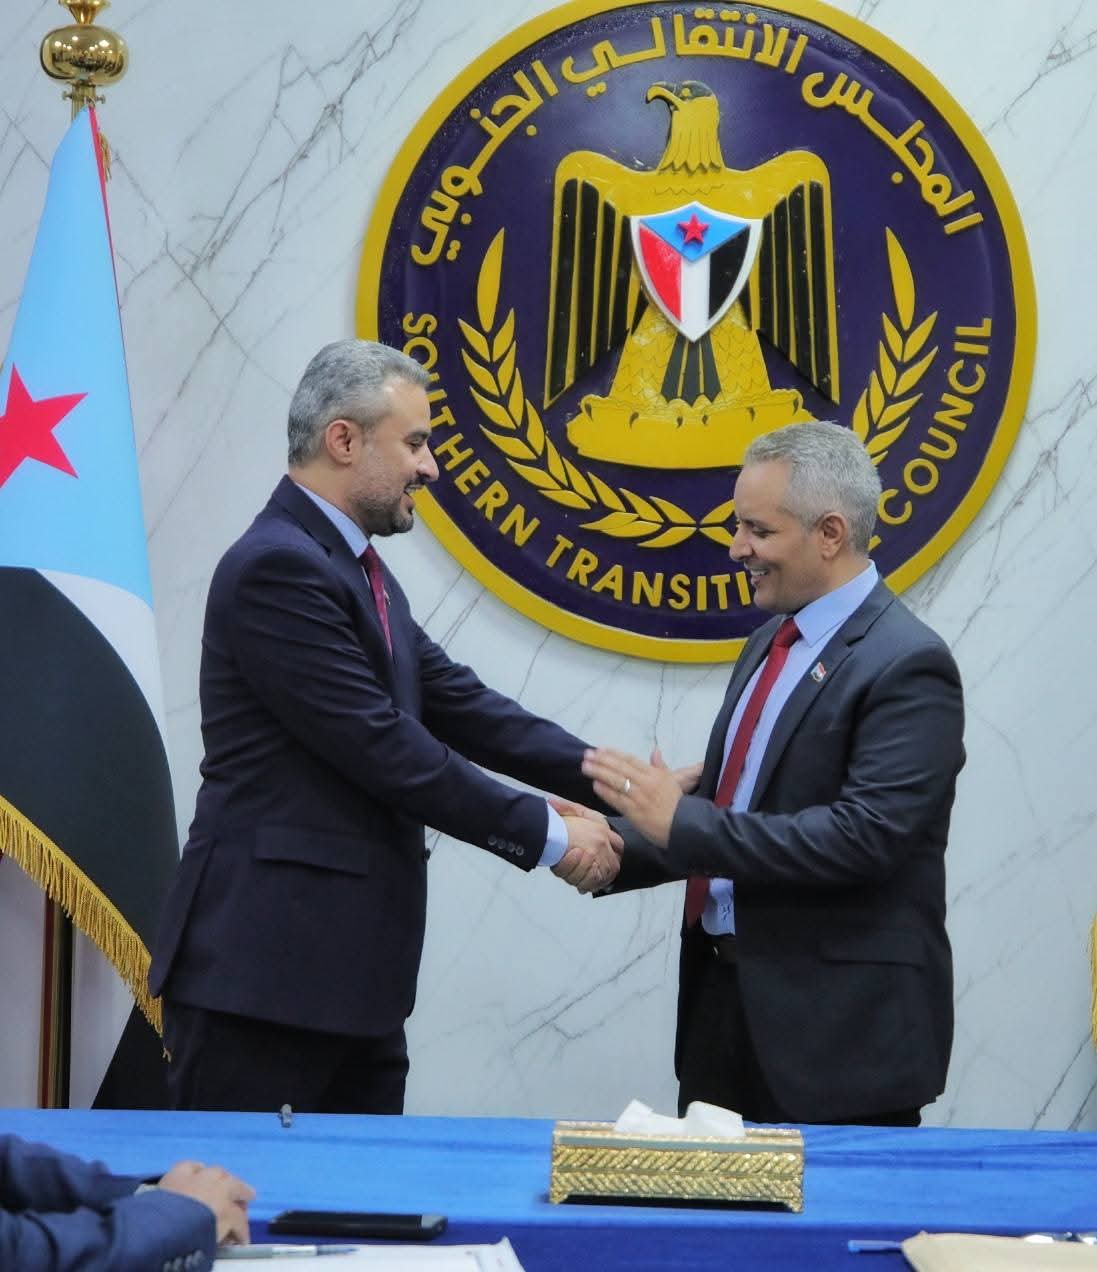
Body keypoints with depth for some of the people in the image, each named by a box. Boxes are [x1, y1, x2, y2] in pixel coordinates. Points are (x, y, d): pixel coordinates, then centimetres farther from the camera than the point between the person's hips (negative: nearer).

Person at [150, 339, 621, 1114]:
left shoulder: (356, 569, 16)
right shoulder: (277, 566, -16)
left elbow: (458, 705, 11)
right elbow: (381, 746, -19)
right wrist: (547, 837, -13)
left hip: (350, 962, 10)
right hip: (267, 964, -10)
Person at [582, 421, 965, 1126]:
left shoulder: (907, 665, -15)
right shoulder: (773, 642, 13)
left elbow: (865, 834, -25)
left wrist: (683, 821, -22)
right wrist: (618, 852, 2)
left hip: (843, 1025, -8)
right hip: (726, 991, 8)